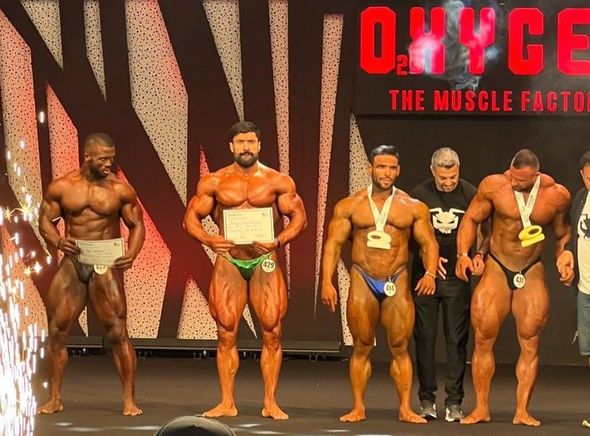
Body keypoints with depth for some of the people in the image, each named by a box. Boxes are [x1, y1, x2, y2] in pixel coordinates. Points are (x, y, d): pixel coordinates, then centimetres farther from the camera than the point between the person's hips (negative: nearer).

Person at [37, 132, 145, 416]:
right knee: (56, 331, 4)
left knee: (118, 333, -7)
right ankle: (54, 399, 15)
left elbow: (137, 225, 4)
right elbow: (45, 220, 8)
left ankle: (129, 400, -1)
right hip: (72, 263, 3)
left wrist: (132, 254, -14)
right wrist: (57, 241, -13)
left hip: (106, 265, -2)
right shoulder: (62, 187, 1)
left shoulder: (120, 190, -2)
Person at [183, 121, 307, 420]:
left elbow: (299, 216, 3)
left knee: (272, 332, -5)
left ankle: (270, 403, 3)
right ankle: (227, 403, 8)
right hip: (228, 261, 1)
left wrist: (279, 241, -15)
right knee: (226, 333, 1)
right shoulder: (214, 182, 4)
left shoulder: (278, 181, 2)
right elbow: (191, 217, 6)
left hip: (264, 261, -1)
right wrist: (207, 239, -14)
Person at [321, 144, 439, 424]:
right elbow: (333, 243, 3)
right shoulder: (350, 206, 4)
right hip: (363, 282, 0)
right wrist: (327, 282, -7)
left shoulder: (413, 208, 5)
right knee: (361, 347, 4)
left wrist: (430, 273, -14)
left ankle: (405, 409, 2)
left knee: (400, 347, -1)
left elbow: (429, 243, 4)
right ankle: (358, 408, 9)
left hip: (397, 283, 0)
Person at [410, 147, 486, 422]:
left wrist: (479, 255, -14)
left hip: (458, 277, 0)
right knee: (425, 338, 2)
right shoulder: (419, 194, -1)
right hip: (425, 274, 0)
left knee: (457, 340, -1)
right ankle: (427, 400, 9)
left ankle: (454, 402, 2)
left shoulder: (470, 195, -2)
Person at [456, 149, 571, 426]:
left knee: (530, 343, 0)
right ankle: (481, 408, 7)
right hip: (496, 270, -1)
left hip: (532, 273, 1)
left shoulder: (556, 195, -7)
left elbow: (563, 234, 10)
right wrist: (463, 253, -11)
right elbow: (472, 218, -1)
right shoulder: (494, 186, -11)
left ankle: (522, 411, 5)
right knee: (483, 339, -2)